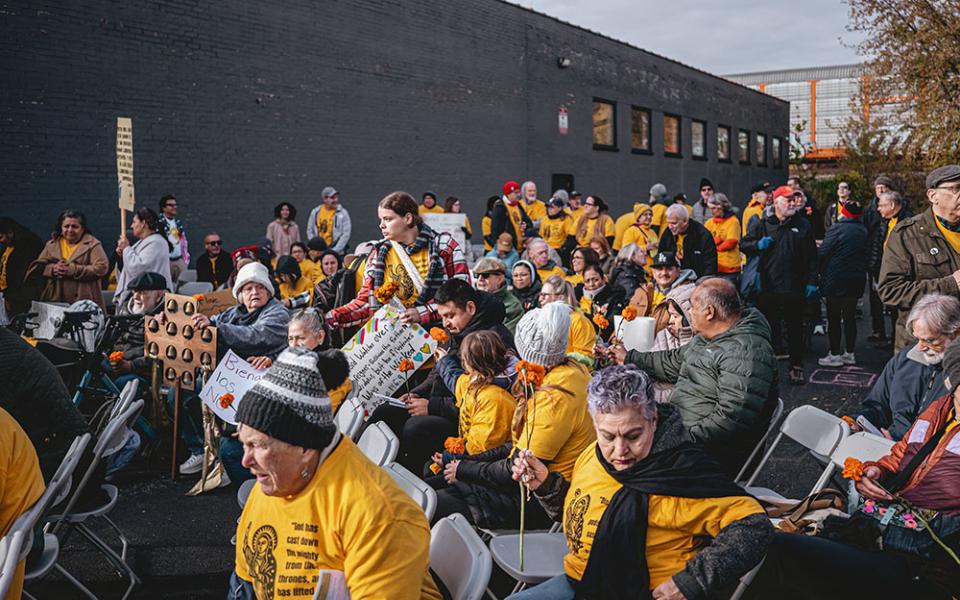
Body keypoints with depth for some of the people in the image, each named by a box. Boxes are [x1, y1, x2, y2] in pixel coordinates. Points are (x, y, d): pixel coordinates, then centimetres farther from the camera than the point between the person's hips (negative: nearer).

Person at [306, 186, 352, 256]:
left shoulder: (342, 213, -2)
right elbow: (309, 231, 15)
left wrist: (335, 250, -11)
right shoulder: (315, 212, 8)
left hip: (337, 254, -3)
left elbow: (346, 234, -6)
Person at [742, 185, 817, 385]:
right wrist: (758, 245, -15)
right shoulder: (762, 225, 4)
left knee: (795, 330, 9)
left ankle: (796, 368, 19)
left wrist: (811, 282, 2)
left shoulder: (802, 225, 6)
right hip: (767, 288, -1)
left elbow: (811, 257, 7)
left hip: (794, 289, 1)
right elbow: (743, 245, 5)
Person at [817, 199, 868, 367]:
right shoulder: (863, 231, 7)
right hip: (856, 281, 6)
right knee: (850, 317, 13)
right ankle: (849, 353, 19)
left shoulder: (837, 229, -14)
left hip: (835, 281, -6)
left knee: (834, 318, 2)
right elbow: (866, 255, 17)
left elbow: (822, 253, -16)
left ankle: (835, 354, 5)